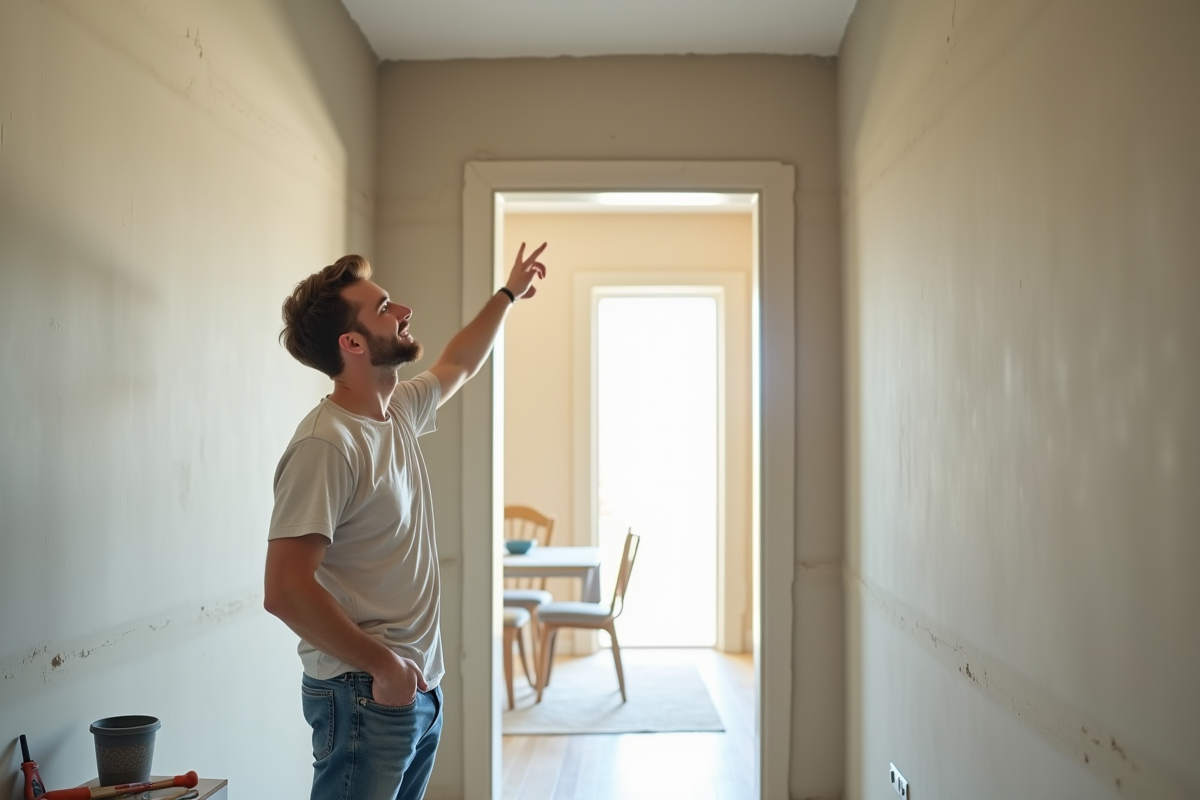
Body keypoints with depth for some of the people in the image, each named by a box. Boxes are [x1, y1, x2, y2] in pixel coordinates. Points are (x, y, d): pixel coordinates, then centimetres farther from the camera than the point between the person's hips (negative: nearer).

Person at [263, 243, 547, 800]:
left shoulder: (400, 411, 7)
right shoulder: (326, 444, -21)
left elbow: (457, 367, 30)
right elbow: (284, 590, -25)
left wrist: (508, 294, 38)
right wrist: (382, 665, -19)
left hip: (418, 688, 9)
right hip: (363, 696, -9)